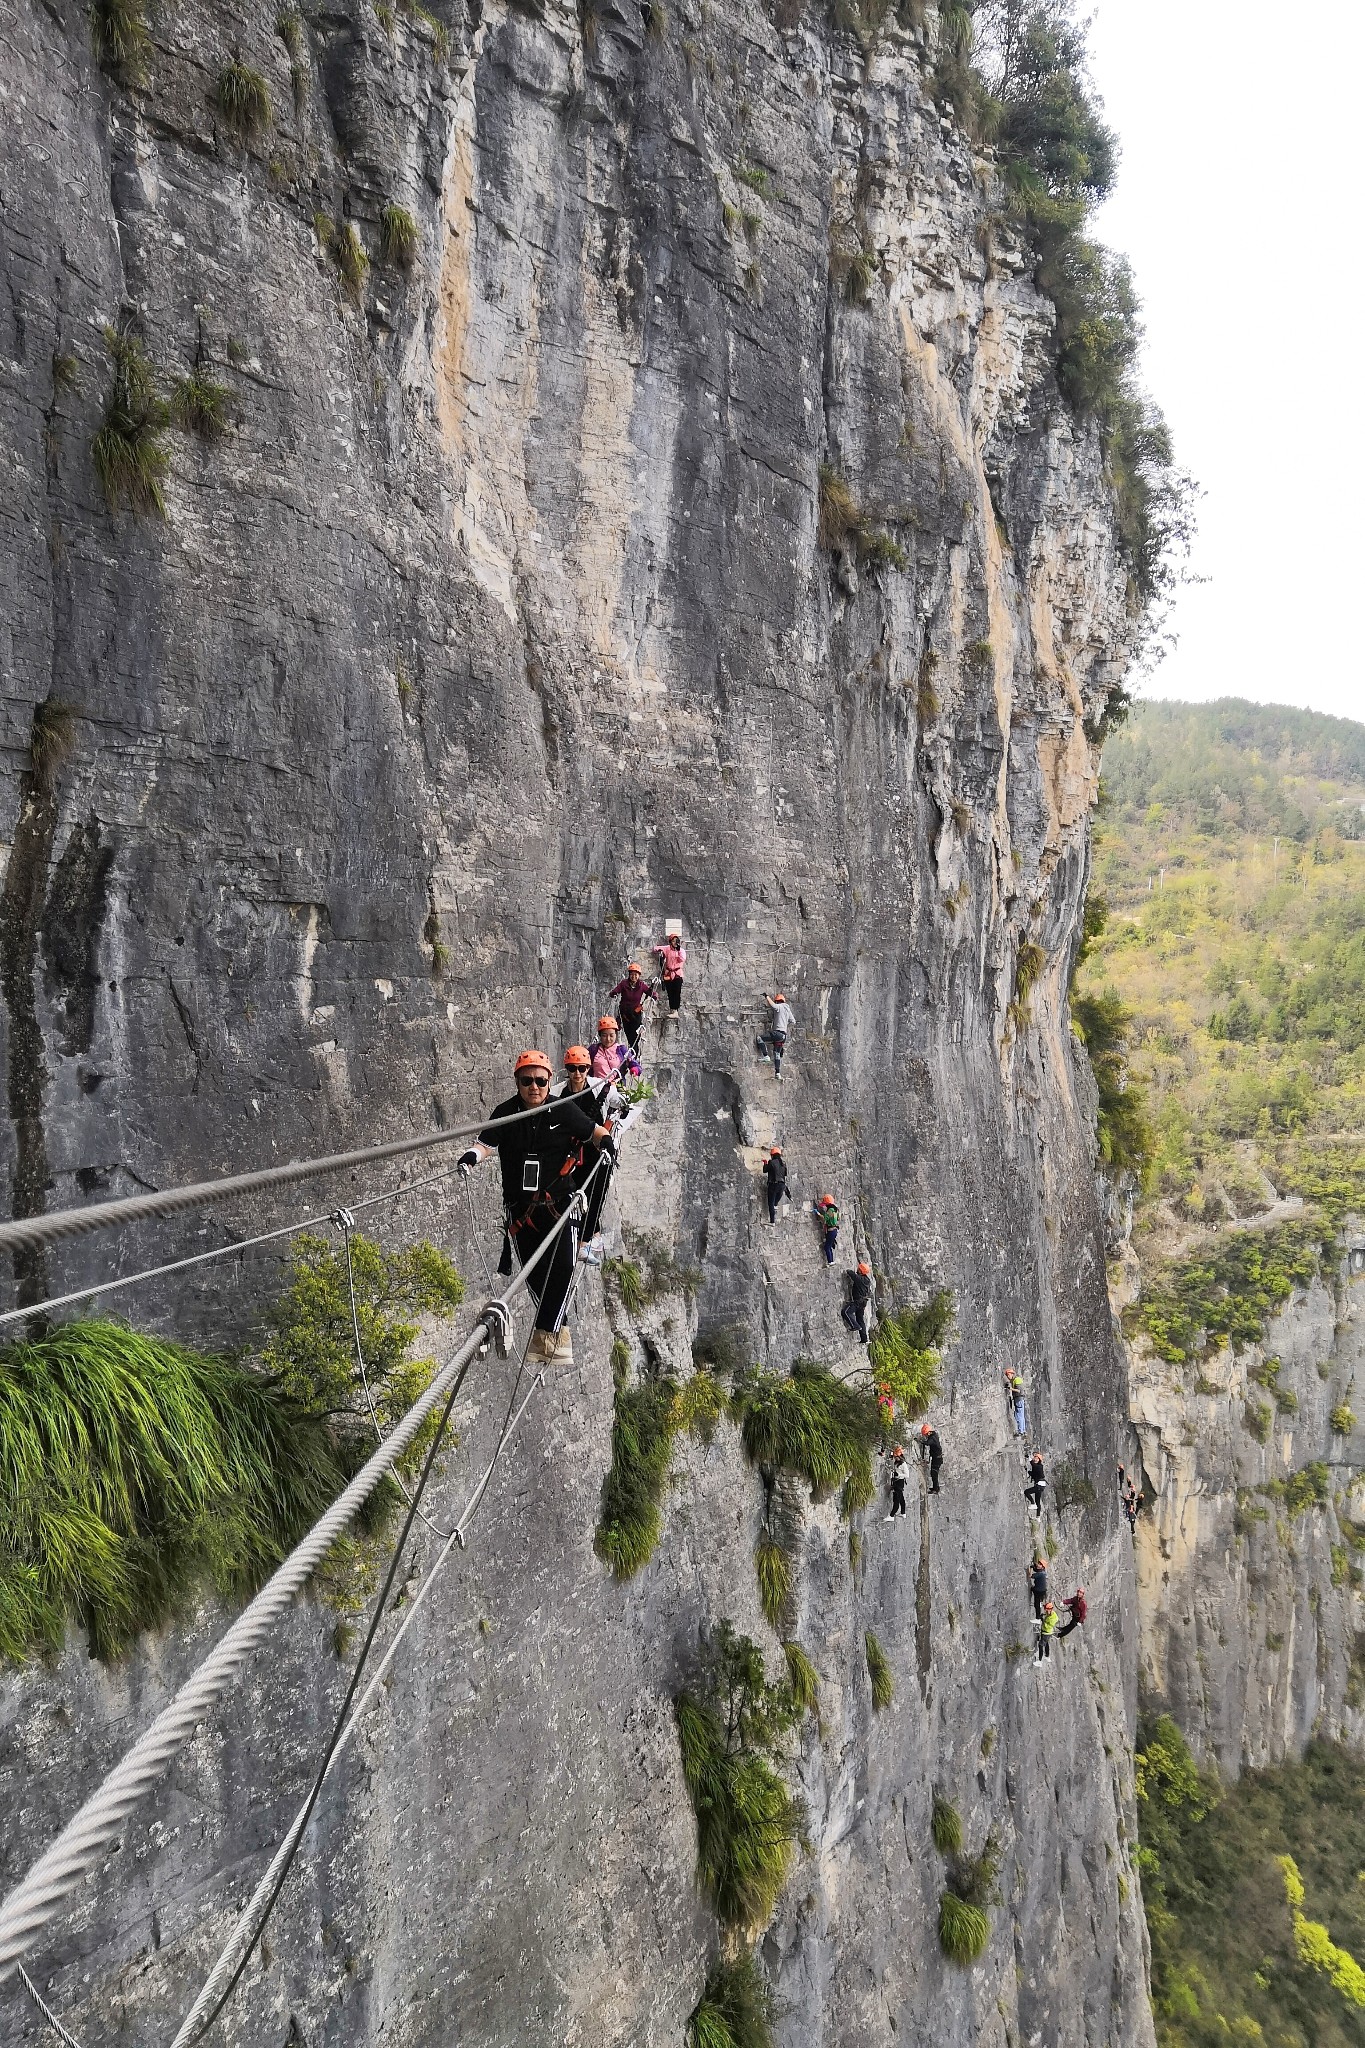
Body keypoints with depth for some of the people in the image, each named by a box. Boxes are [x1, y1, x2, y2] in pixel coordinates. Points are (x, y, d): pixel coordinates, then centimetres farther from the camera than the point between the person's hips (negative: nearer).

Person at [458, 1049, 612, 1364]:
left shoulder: (564, 1110, -3)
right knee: (534, 1272, 6)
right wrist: (472, 1156, -33)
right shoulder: (506, 1113, -1)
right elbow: (486, 1144, -12)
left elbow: (596, 1131, 8)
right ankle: (557, 1332, 23)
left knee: (562, 1267, -14)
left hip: (558, 1201, -1)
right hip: (519, 1205, 1)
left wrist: (606, 1144, -13)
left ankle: (545, 1335, -6)